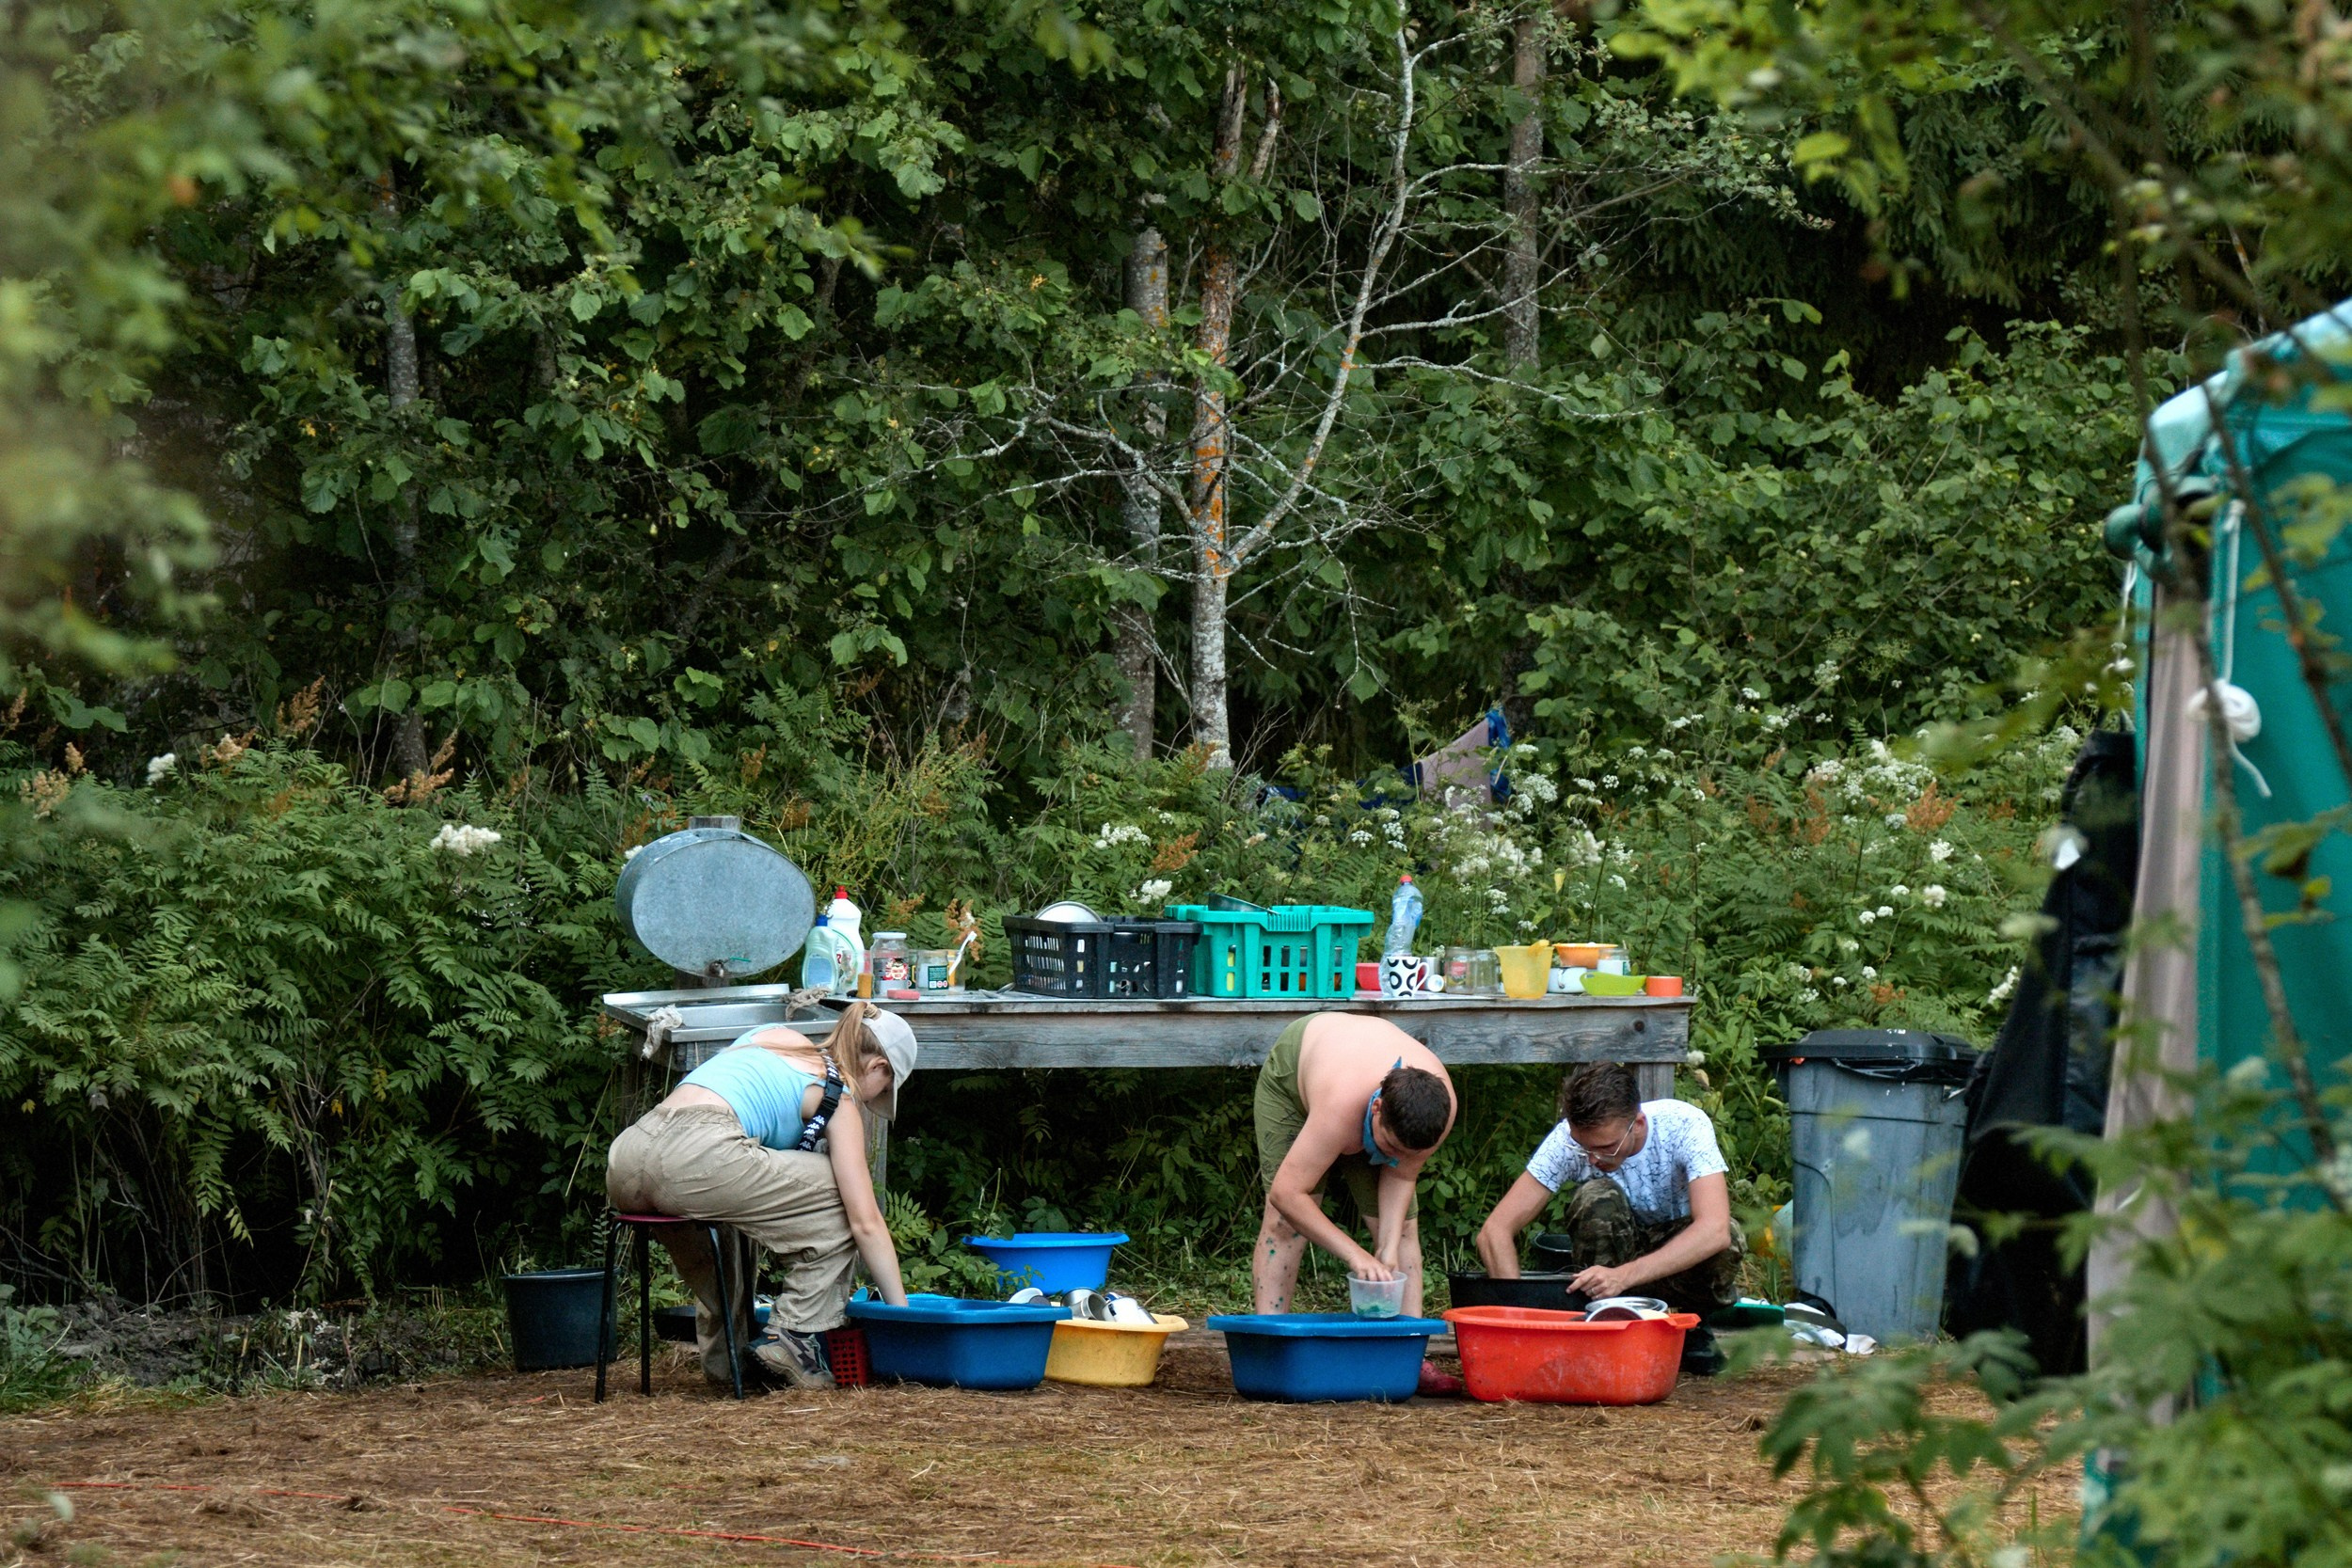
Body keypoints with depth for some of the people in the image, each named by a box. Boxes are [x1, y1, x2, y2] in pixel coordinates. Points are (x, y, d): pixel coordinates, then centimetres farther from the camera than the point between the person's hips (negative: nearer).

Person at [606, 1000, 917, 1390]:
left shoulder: (774, 1036, 30)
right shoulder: (839, 1097, 13)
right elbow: (866, 1220, 9)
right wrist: (901, 1311, 15)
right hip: (694, 1157, -7)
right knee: (836, 1197, 11)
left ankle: (724, 1354, 31)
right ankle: (794, 1335, 6)